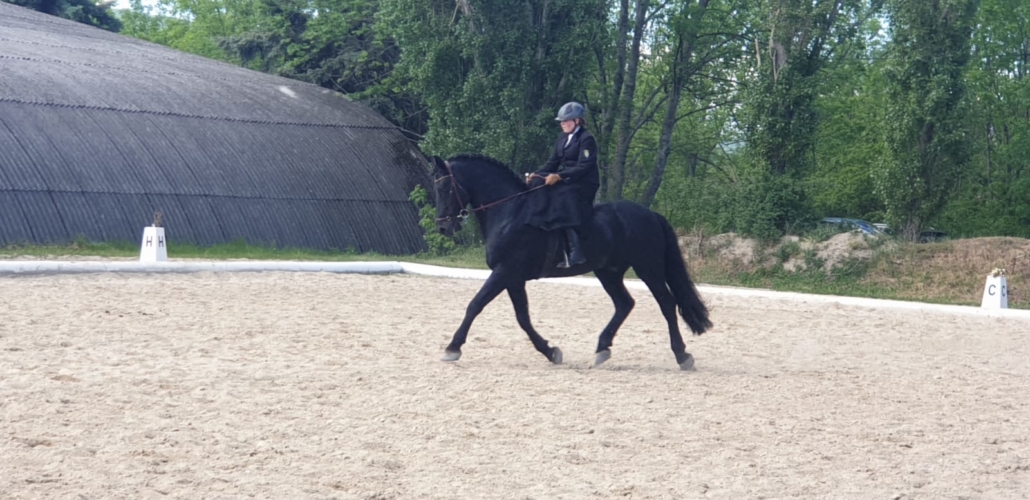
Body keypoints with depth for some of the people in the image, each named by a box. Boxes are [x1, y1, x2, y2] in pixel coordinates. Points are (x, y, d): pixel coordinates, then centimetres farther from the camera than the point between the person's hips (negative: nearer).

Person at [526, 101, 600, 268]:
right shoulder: (563, 137, 15)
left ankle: (575, 252, -41)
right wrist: (537, 174, -3)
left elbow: (583, 167, -21)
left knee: (562, 199, -33)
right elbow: (553, 162, 15)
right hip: (565, 180, 9)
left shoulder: (586, 139, -11)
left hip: (584, 184, -9)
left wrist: (559, 176, -30)